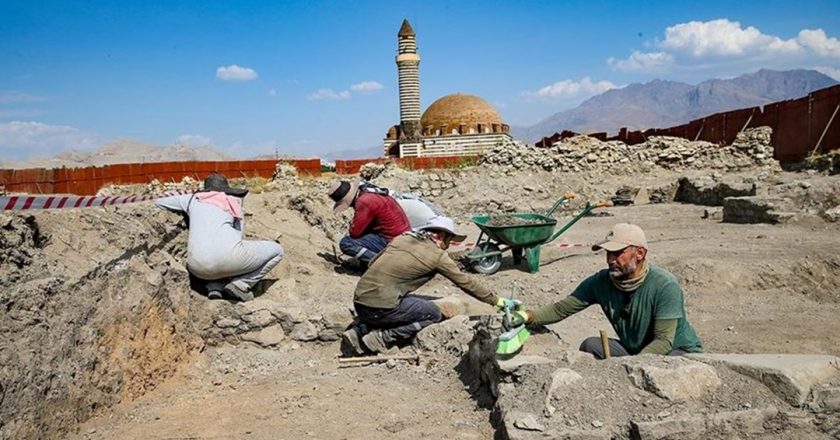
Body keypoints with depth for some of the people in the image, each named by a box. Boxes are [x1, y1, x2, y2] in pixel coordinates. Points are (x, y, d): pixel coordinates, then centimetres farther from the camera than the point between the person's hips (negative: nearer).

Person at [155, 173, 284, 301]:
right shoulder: (235, 204, 22)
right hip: (227, 256, -3)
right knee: (277, 250, 18)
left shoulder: (192, 199, 23)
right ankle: (240, 284, 1)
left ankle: (214, 286, 9)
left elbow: (158, 202, 36)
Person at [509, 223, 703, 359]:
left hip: (680, 352, -4)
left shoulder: (664, 285, -26)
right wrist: (527, 316, -32)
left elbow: (664, 341, -29)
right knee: (590, 346, -18)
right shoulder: (601, 282, -12)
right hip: (633, 351, 4)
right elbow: (561, 309, -13)